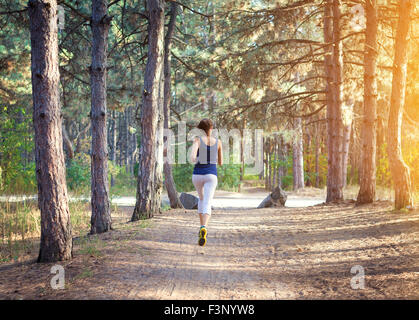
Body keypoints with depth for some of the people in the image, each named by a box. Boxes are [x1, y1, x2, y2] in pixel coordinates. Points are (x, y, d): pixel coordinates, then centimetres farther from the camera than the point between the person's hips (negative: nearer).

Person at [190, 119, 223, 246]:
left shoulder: (197, 140, -5)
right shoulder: (218, 142, 3)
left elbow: (192, 157, -21)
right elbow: (220, 162, 11)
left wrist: (194, 160, 3)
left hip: (198, 174, 1)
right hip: (211, 175, -1)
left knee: (201, 198, 28)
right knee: (207, 205, -11)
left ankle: (202, 227, 29)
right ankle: (204, 229, -37)